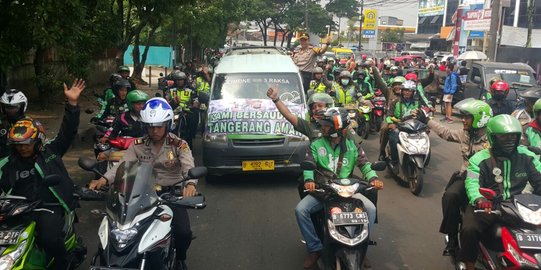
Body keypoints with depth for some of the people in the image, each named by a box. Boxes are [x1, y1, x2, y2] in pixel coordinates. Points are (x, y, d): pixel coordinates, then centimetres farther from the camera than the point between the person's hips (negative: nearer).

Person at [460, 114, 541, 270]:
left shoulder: (526, 156, 8)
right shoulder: (480, 159, -3)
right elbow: (472, 183, -16)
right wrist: (479, 200, -38)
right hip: (488, 207, -3)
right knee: (469, 230, -29)